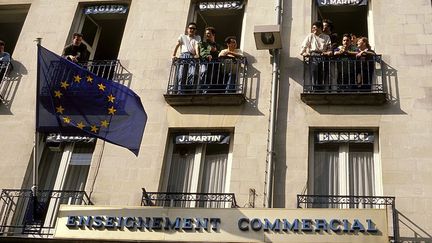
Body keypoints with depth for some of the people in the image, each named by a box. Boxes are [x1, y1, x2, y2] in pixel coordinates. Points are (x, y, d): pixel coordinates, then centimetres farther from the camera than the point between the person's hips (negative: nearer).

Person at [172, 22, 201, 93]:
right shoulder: (182, 36, 26)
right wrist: (174, 55, -4)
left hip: (192, 57, 0)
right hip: (183, 56, 0)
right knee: (180, 75, -15)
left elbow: (197, 46, 4)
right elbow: (177, 45, 13)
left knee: (192, 74, -22)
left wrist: (197, 55, -17)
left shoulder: (197, 38, 24)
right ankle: (180, 92, -20)